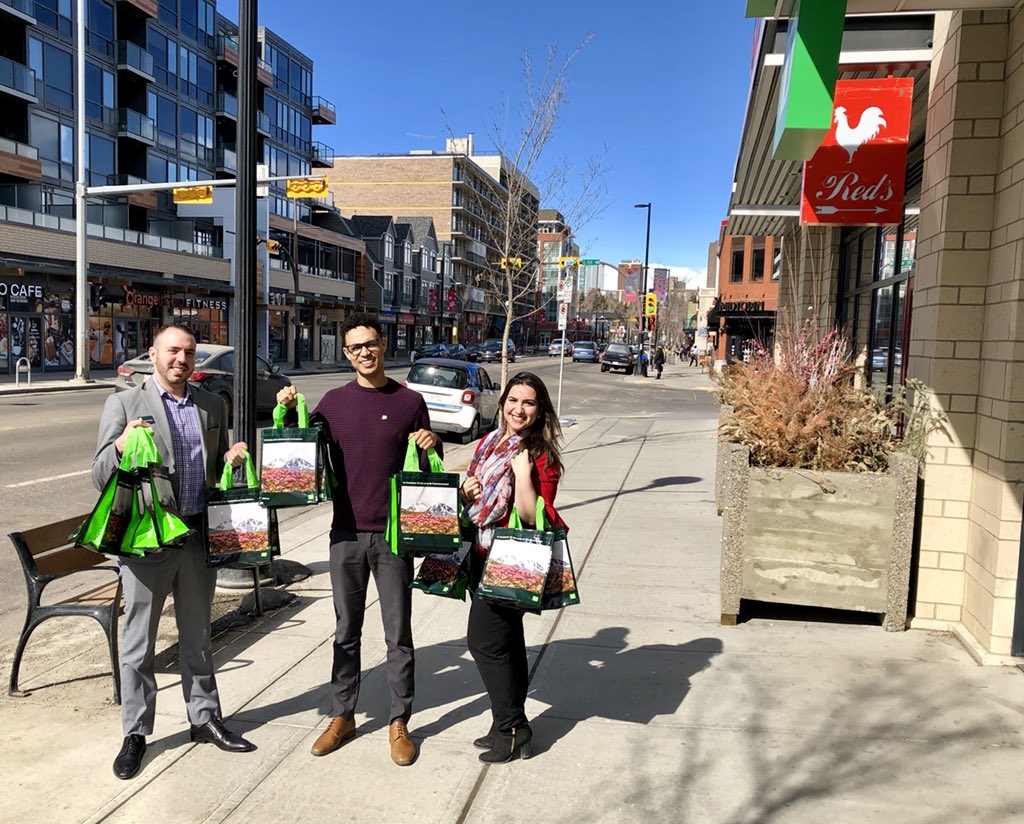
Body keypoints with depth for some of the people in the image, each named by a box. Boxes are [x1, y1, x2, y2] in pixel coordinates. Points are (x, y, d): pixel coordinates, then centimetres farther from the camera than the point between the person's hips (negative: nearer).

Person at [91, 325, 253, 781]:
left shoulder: (213, 405, 8)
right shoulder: (124, 404, -4)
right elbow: (100, 477, -7)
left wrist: (231, 460, -6)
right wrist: (120, 446, -27)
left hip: (199, 535, 4)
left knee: (197, 637, 17)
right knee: (138, 643, 9)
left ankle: (205, 719, 32)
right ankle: (136, 733, 26)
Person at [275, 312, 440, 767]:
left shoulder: (410, 402, -1)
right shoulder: (334, 402, 4)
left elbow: (426, 470, 5)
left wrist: (429, 447, -17)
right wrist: (288, 413, -3)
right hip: (346, 533, 2)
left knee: (398, 634, 7)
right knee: (346, 632, 14)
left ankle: (399, 722, 21)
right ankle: (342, 716, 29)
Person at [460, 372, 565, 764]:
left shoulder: (542, 456, -13)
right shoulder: (489, 443, 7)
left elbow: (533, 519, -19)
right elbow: (471, 492, 20)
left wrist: (523, 472, -26)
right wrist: (465, 491, -2)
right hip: (482, 556, 7)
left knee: (485, 640, -2)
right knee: (506, 641, 16)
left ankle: (510, 729, 14)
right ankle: (512, 725, 30)